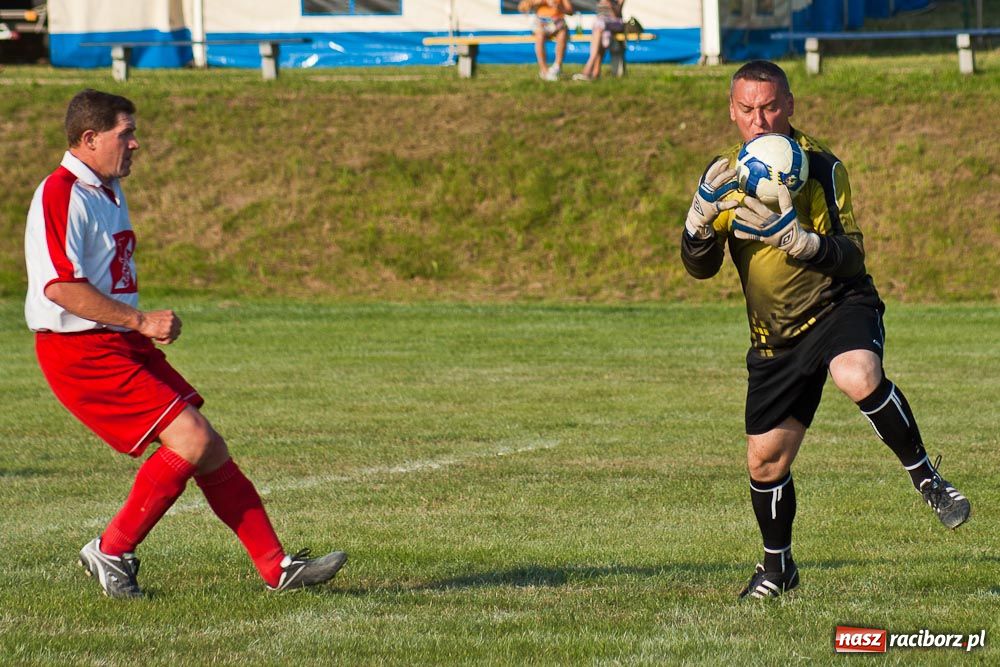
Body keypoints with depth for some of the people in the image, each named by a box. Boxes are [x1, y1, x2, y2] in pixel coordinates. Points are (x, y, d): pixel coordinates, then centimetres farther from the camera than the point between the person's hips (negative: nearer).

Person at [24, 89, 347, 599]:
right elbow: (59, 286, -25)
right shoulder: (61, 194, -15)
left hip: (121, 346, 10)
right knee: (190, 438, -17)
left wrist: (147, 328, 19)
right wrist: (140, 321, -22)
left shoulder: (107, 191, 17)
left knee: (209, 451, 4)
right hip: (81, 352, -10)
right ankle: (111, 552, -4)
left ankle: (276, 567, 5)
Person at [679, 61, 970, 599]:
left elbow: (852, 257, -18)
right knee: (764, 459, 7)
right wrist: (701, 214, -20)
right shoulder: (727, 175, 2)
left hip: (840, 307, -5)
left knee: (859, 377, -39)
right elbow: (700, 267, 0)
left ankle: (925, 476, -19)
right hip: (774, 337, 5)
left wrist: (796, 238, -35)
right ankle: (777, 567, 33)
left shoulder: (821, 167, -12)